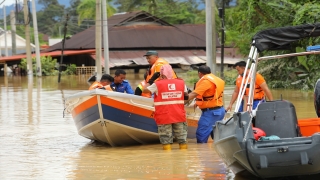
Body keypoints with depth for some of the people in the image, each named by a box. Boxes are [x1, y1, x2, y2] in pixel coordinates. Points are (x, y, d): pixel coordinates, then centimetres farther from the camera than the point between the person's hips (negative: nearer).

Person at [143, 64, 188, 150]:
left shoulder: (157, 84, -8)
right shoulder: (181, 83, 2)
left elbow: (145, 90, 0)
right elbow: (186, 95, 13)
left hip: (164, 117, -3)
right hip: (179, 116, 3)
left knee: (166, 140, 1)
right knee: (182, 139, 13)